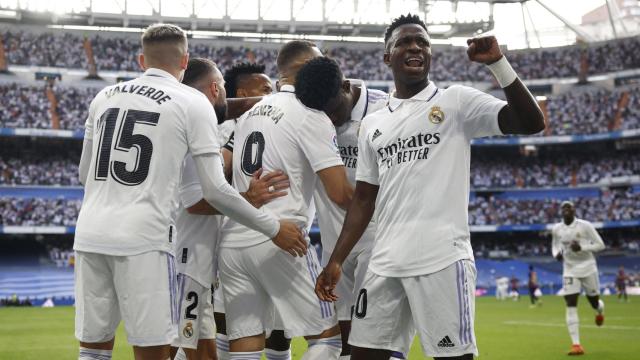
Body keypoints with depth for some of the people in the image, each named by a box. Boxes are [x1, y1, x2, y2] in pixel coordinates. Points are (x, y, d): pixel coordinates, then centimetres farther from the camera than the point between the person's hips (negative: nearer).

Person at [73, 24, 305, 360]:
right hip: (142, 238, -5)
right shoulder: (193, 103, 1)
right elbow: (214, 190, -5)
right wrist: (274, 228, 5)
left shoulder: (104, 96, 14)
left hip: (90, 233, 5)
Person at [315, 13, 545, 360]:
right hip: (384, 263, 5)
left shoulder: (456, 102, 3)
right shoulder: (372, 124, 17)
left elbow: (531, 123, -7)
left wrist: (498, 63, -14)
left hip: (442, 259, -5)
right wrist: (336, 261, 12)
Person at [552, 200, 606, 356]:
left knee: (594, 302, 10)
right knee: (571, 306, -10)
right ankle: (576, 345, -10)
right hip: (570, 271, 2)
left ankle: (600, 311, 52)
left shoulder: (585, 226, -11)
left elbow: (600, 245, -8)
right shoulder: (556, 229, 0)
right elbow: (555, 245, 17)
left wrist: (581, 247, -22)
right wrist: (556, 254, -6)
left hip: (588, 268, -2)